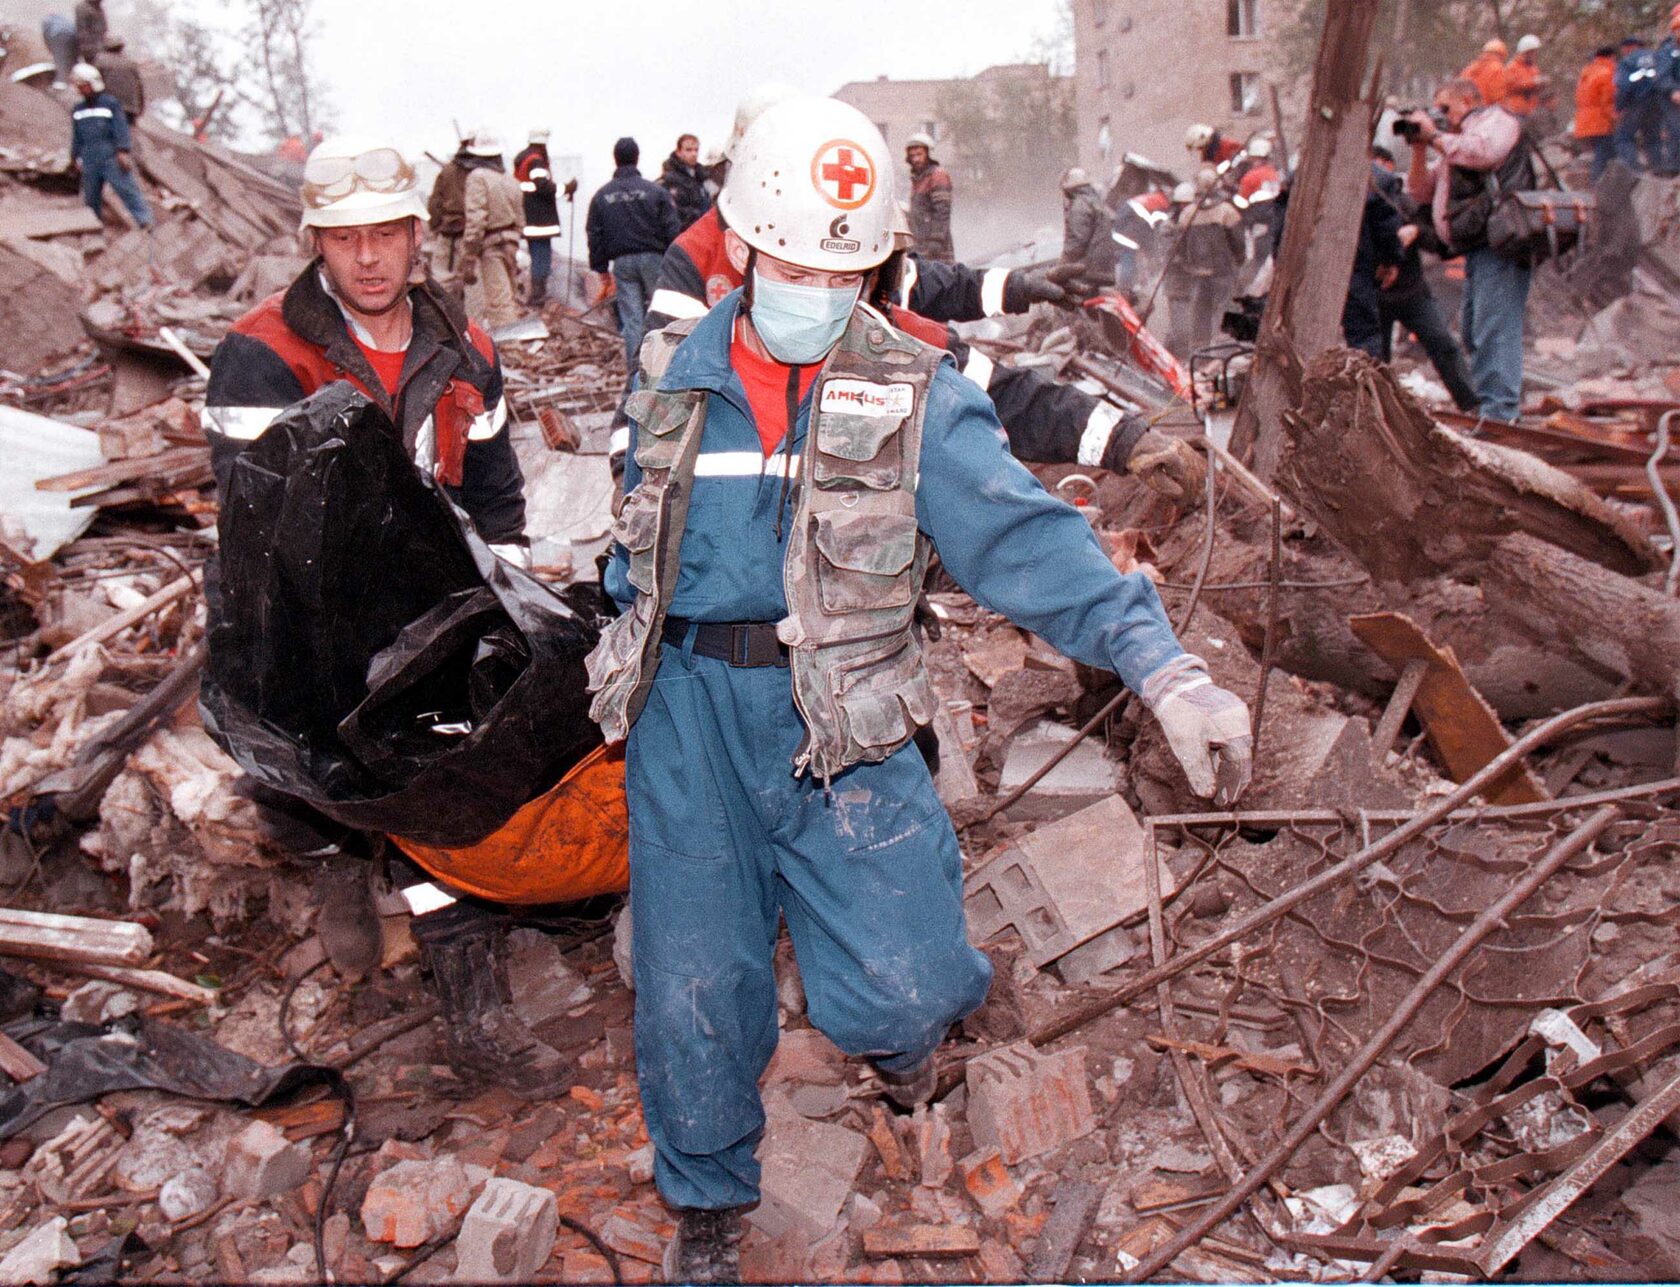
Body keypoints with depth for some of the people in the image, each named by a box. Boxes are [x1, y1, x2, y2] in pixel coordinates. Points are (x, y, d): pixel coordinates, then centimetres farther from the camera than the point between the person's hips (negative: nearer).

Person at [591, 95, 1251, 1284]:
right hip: (686, 707, 3)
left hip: (838, 716, -2)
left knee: (897, 987, -10)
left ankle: (895, 1025, 32)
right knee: (692, 988, 5)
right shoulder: (676, 377, 4)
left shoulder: (913, 397, -6)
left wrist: (1163, 665, -29)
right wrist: (637, 664, 25)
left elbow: (1025, 537, -17)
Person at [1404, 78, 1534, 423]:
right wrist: (1419, 148, 11)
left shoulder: (1496, 120, 3)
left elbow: (1482, 151, -19)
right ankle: (1482, 404, 20)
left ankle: (1500, 414, -21)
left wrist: (1435, 136, -7)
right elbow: (1421, 192, 24)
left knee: (1494, 328, -17)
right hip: (1477, 249, 10)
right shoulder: (1455, 143, 28)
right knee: (1473, 333, 14)